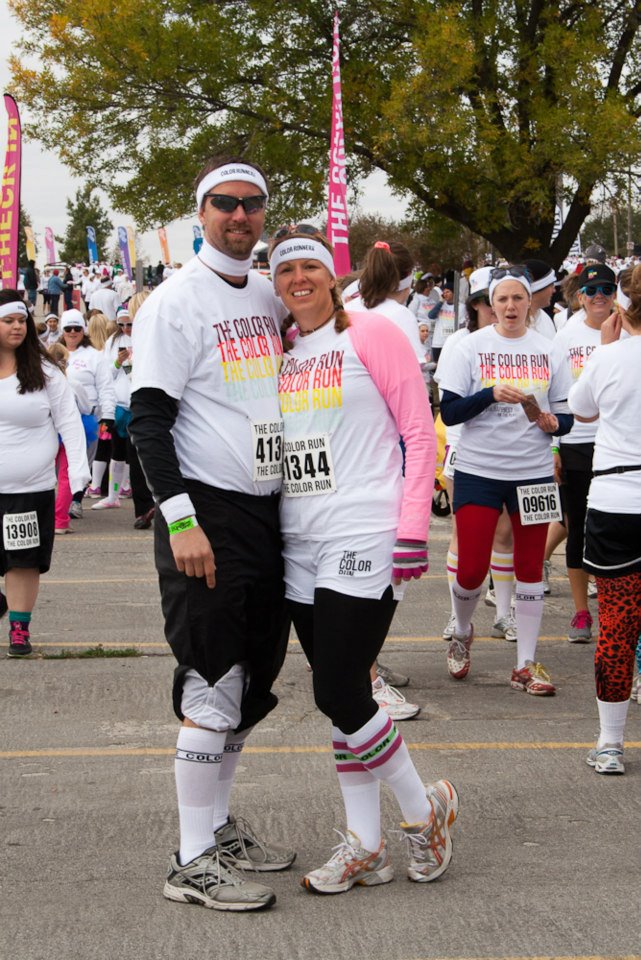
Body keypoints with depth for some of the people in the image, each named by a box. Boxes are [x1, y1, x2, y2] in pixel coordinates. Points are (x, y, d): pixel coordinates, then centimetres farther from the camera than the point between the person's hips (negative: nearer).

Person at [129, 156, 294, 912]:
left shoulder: (271, 298, 13)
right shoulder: (175, 302, -8)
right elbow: (147, 417, -13)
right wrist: (180, 519, -22)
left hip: (268, 510, 7)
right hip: (207, 514, -7)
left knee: (250, 681, 13)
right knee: (214, 686, -6)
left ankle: (218, 826, 27)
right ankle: (193, 861, 1)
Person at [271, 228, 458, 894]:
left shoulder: (370, 334, -3)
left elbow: (420, 433, -5)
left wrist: (412, 531, -12)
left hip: (363, 539, -6)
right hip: (299, 545, 6)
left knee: (339, 693, -10)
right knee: (340, 698, 8)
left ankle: (423, 809, 12)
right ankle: (364, 845, 15)